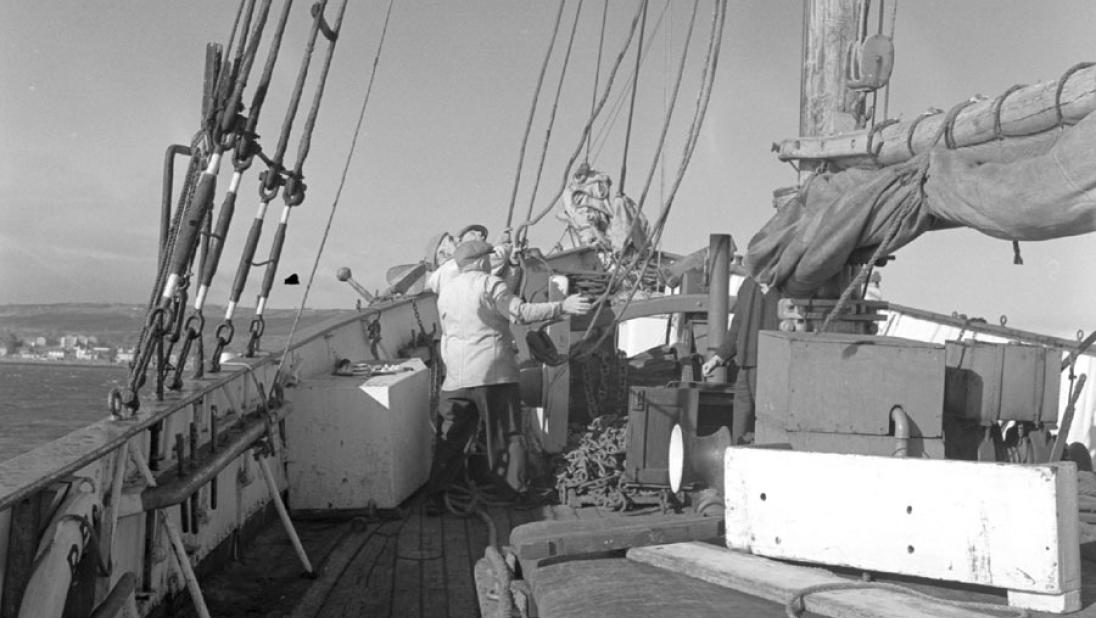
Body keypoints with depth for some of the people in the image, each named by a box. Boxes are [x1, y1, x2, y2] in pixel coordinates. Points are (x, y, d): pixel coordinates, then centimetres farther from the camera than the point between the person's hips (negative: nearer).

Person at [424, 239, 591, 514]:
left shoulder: (445, 290, 12)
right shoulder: (489, 284, -6)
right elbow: (522, 312, -16)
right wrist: (562, 307, -16)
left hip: (456, 376, 4)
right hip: (494, 372, -4)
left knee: (449, 439, 9)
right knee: (507, 434, 6)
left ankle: (434, 497, 6)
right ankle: (517, 489, 6)